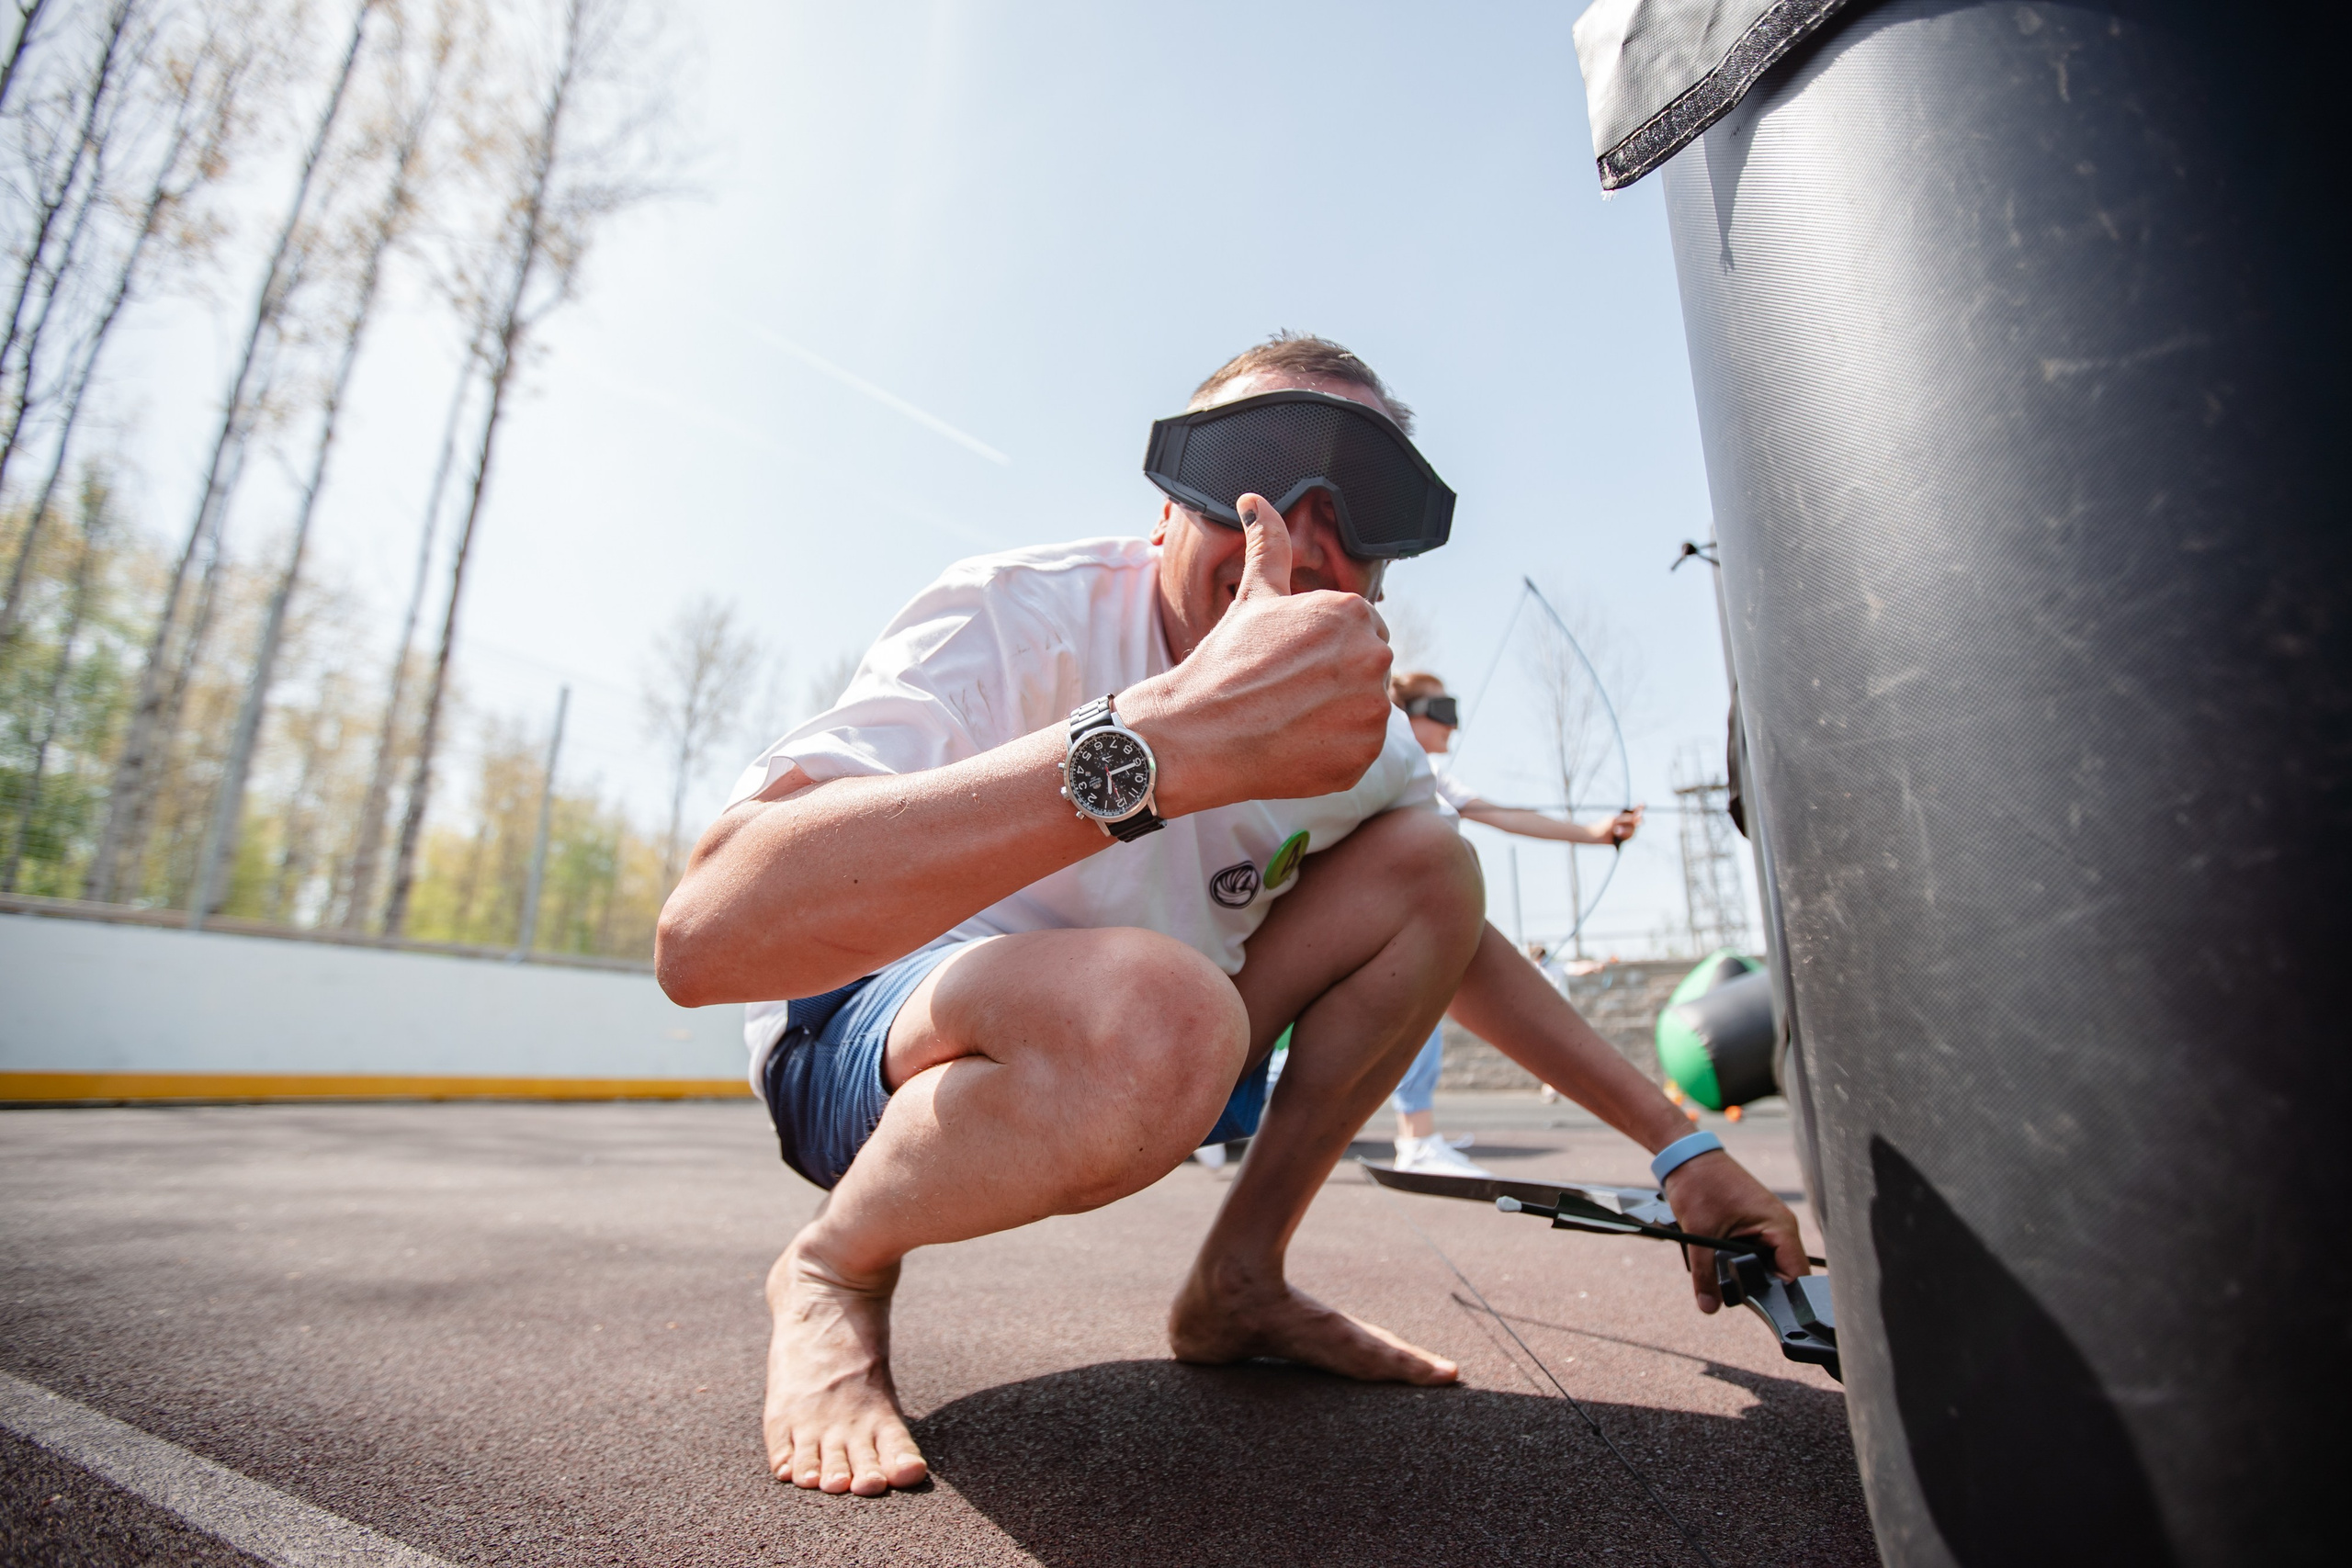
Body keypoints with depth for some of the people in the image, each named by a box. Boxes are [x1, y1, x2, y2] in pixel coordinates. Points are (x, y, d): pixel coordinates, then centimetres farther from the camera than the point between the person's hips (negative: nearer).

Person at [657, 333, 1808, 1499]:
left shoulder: (1359, 726, -7)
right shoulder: (1014, 619, -26)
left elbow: (1456, 941, 10)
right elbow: (703, 936, -41)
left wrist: (1678, 1146, 4)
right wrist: (1163, 740, -51)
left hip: (1101, 1065, 6)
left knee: (1430, 867, -7)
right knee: (1155, 1010, -39)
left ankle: (1237, 1283, 3)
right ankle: (830, 1275, -6)